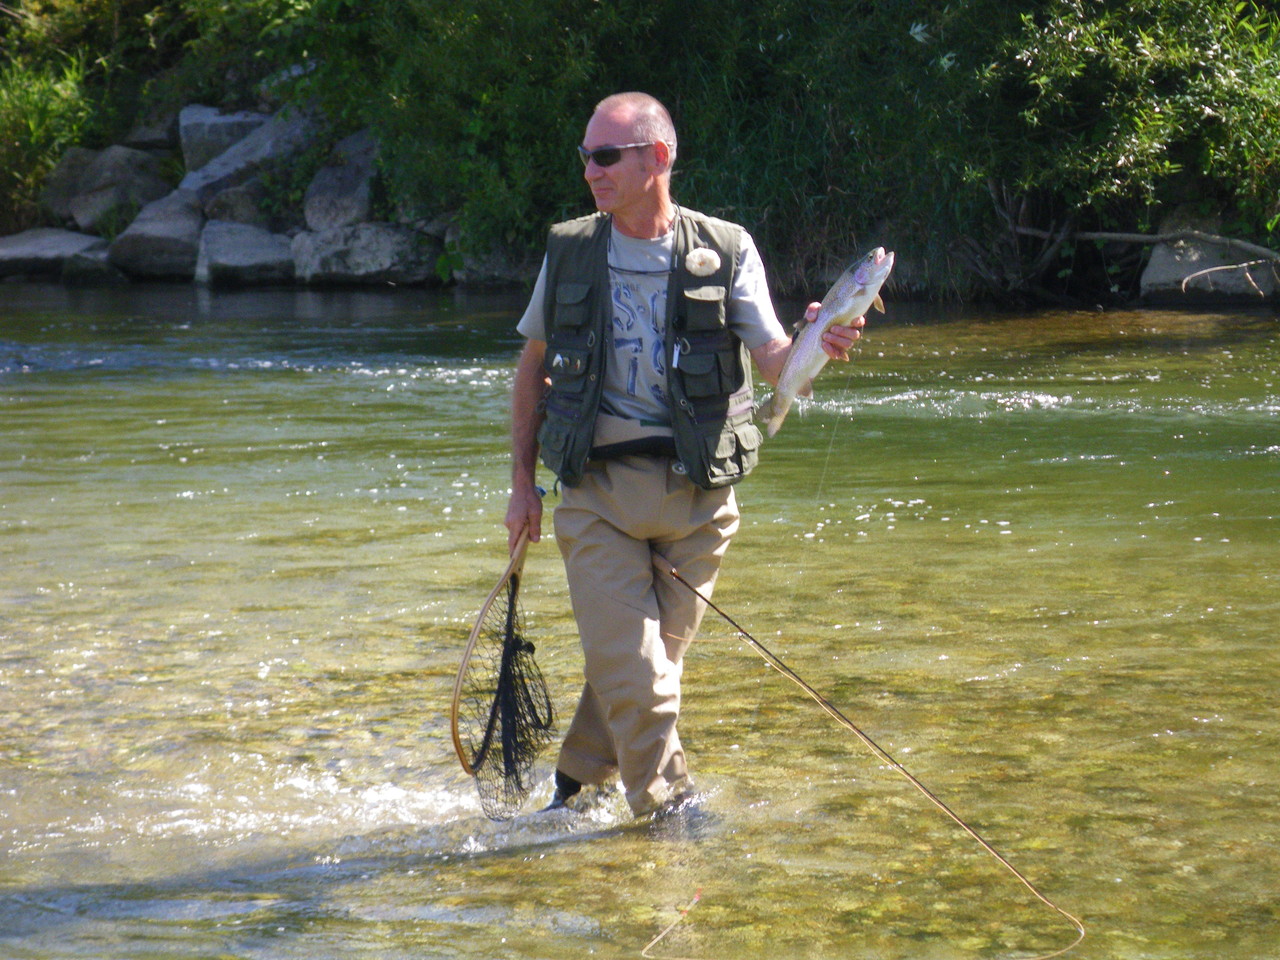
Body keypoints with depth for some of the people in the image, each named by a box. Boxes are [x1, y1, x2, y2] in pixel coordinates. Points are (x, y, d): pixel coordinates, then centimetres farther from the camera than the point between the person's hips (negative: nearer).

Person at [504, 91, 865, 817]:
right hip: (598, 491, 0)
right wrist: (523, 482, 11)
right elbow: (534, 369, 14)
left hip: (695, 492, 0)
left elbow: (773, 362, -5)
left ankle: (577, 782, 31)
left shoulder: (726, 251, 0)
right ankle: (669, 810, 4)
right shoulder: (570, 252, 5)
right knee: (635, 676, -10)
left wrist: (814, 347, -29)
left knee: (638, 657, 10)